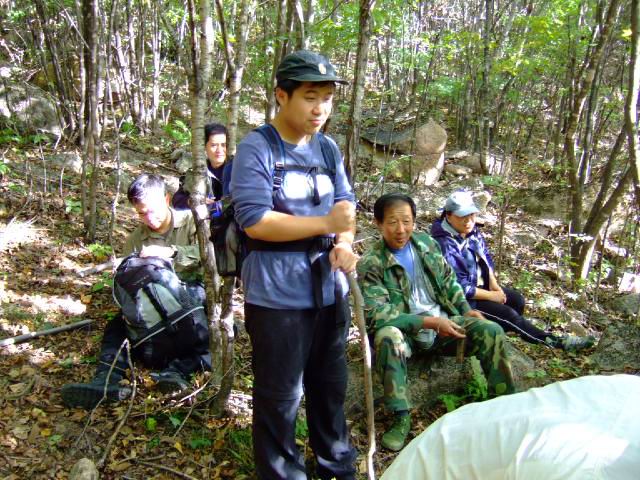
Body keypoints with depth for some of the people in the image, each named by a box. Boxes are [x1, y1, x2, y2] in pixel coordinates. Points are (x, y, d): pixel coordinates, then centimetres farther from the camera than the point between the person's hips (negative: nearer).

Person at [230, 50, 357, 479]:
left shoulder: (328, 148, 9)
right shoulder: (256, 148, -12)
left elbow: (346, 205, 7)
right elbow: (254, 220, -20)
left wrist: (344, 245, -14)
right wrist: (325, 224, -22)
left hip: (330, 289, 7)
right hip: (277, 295, -7)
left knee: (331, 384, 22)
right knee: (281, 395, 7)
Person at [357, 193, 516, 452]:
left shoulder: (426, 242, 4)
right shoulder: (370, 263, -14)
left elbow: (448, 280, 16)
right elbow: (377, 313, -22)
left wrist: (466, 310, 0)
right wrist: (429, 322, -25)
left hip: (443, 321, 5)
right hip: (405, 331, -4)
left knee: (492, 331, -15)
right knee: (387, 336, -38)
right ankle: (400, 417, -25)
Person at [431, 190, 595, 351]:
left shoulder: (471, 230, -2)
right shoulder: (446, 245, -31)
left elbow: (486, 257, 14)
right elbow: (459, 288, -29)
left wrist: (493, 284, -2)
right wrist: (491, 296, -17)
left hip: (480, 284, 9)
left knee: (517, 300, 8)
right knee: (508, 314, -13)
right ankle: (554, 341, 1)